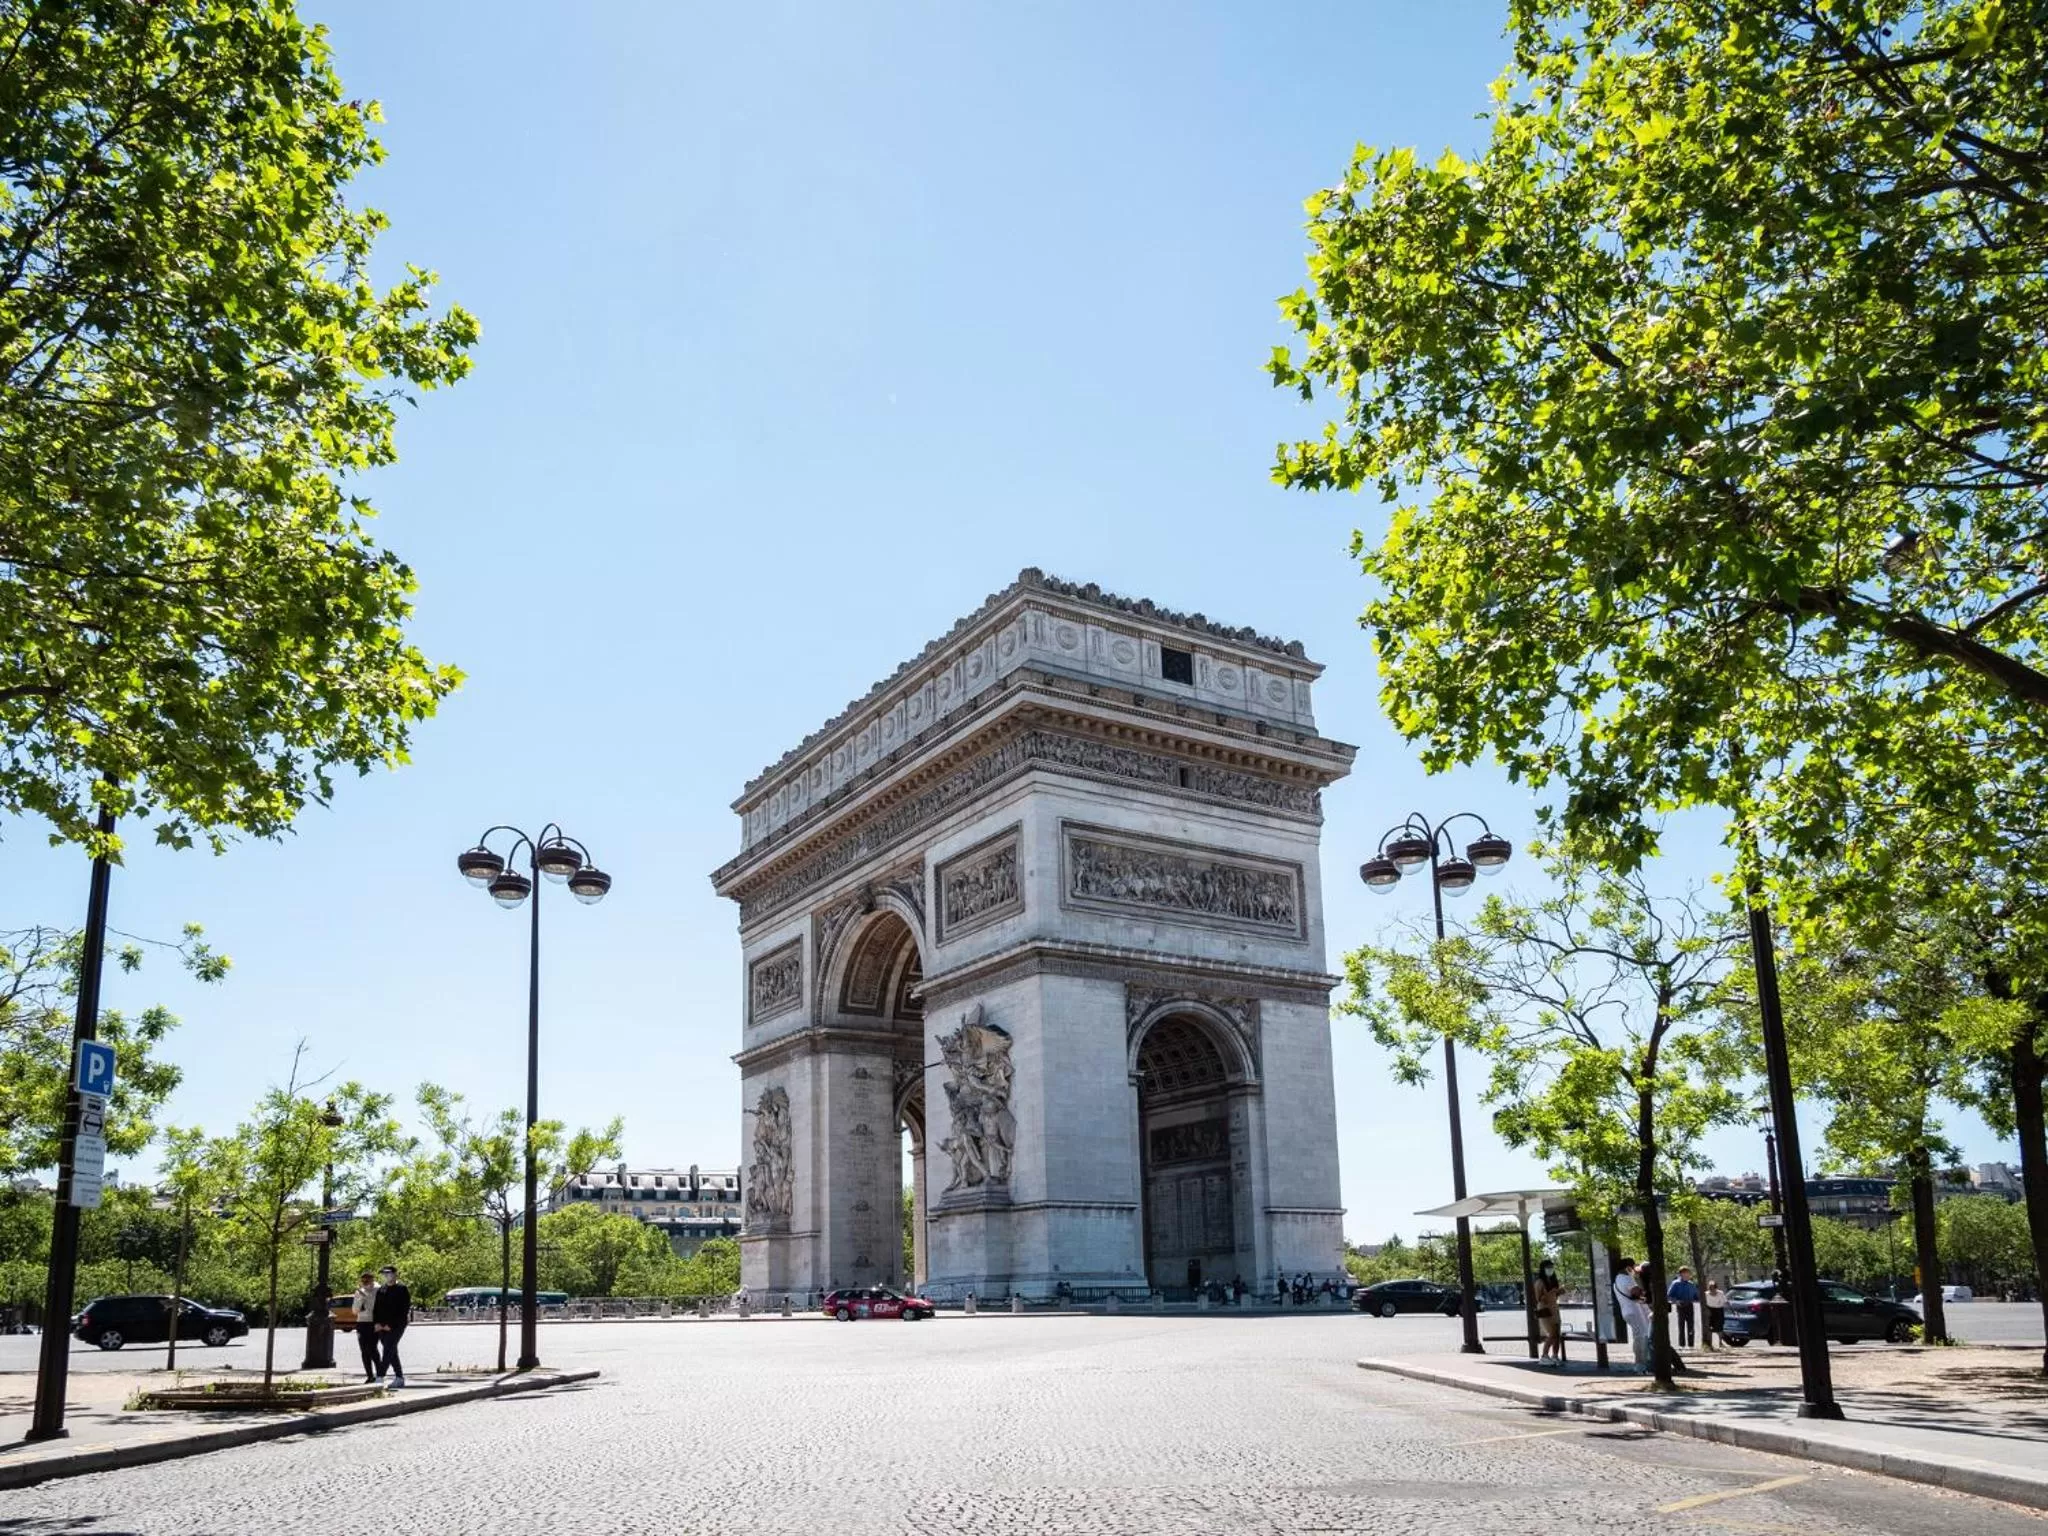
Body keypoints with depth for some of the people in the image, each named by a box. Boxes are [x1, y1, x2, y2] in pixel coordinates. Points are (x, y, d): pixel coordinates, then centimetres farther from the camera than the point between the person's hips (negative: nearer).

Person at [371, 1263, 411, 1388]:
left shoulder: (401, 1289, -6)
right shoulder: (381, 1290, 14)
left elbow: (404, 1309, -11)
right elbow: (376, 1307, 16)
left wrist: (391, 1325, -15)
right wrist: (377, 1323, 0)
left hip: (396, 1325, -7)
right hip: (382, 1326, 7)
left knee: (388, 1350, -15)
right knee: (391, 1352, 10)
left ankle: (380, 1378, -20)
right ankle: (399, 1378, 18)